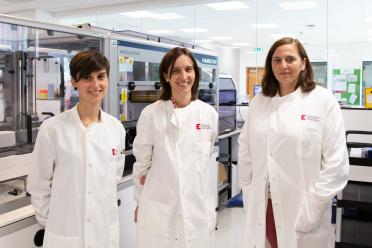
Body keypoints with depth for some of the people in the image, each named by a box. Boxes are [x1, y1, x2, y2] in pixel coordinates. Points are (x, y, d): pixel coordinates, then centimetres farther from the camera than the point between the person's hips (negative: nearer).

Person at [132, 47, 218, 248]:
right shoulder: (151, 114, -8)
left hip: (198, 209, 3)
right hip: (159, 211, -2)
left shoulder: (209, 114, 0)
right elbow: (142, 164, 3)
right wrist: (141, 202, 11)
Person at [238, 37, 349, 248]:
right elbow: (245, 152, 9)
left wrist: (311, 207, -12)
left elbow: (336, 161, -9)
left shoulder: (324, 100, -5)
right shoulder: (259, 102, 7)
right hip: (262, 207, 3)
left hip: (303, 210, -3)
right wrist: (249, 195, 4)